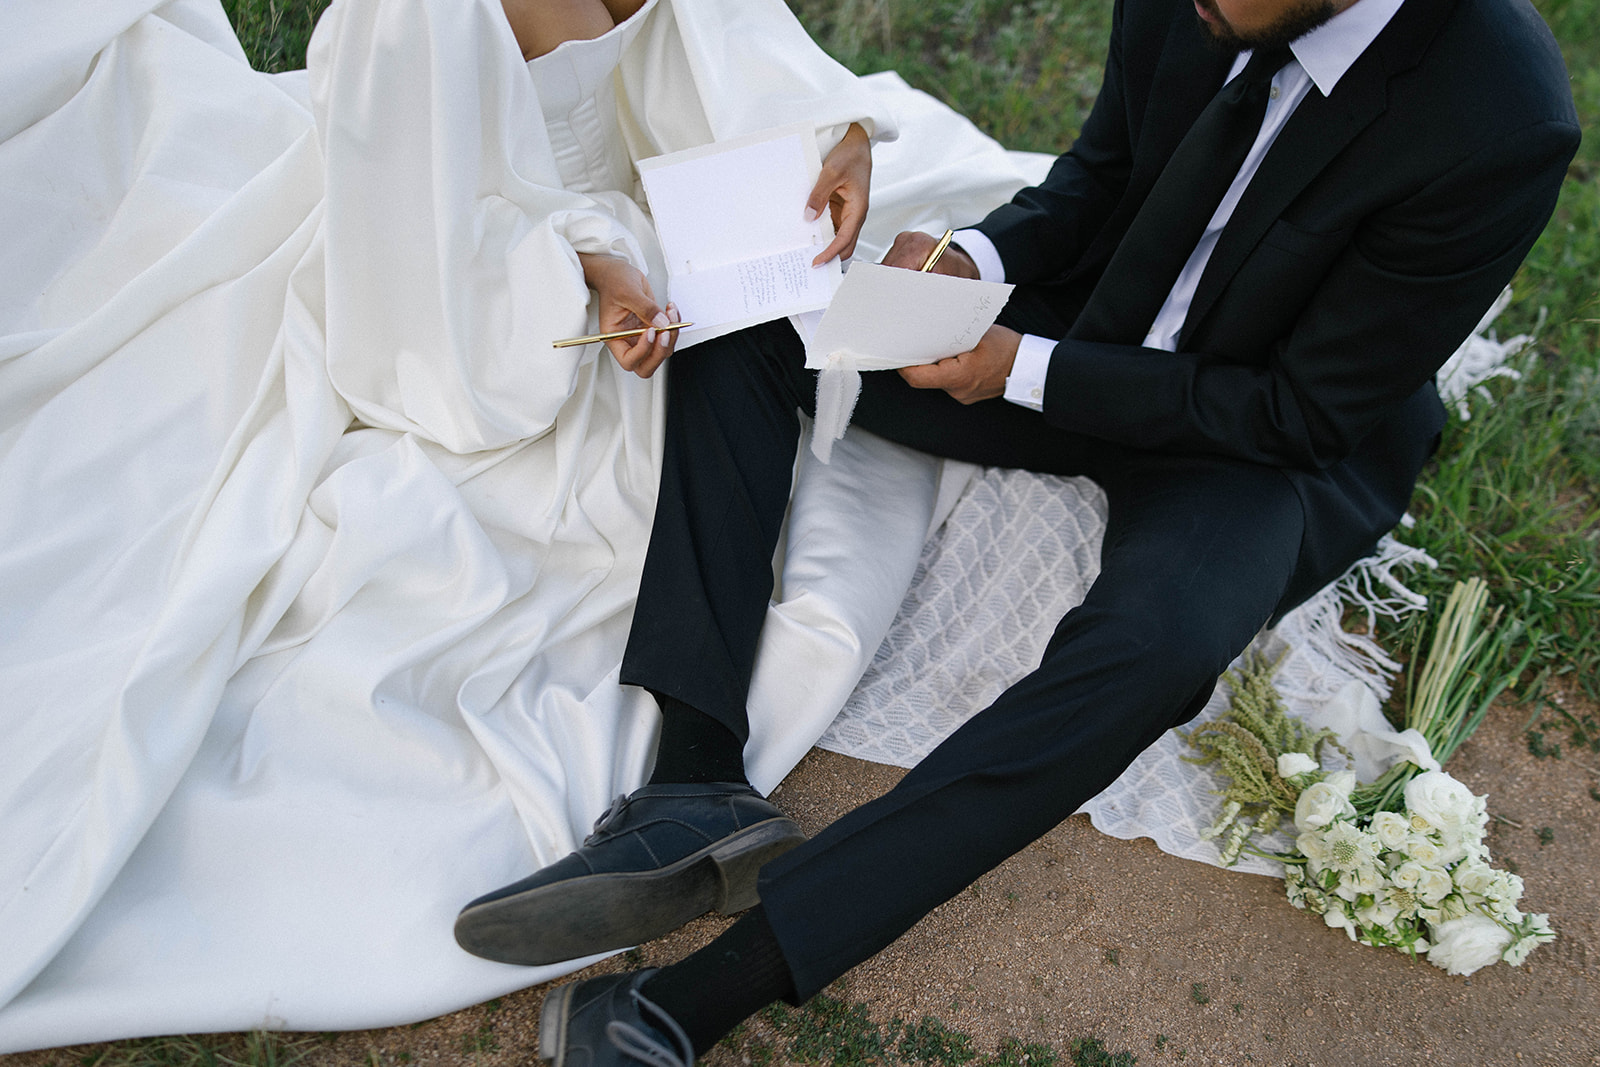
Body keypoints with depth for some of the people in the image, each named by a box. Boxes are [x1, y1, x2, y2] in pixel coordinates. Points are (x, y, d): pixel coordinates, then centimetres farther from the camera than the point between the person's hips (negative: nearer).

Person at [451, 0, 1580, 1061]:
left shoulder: (1506, 126, -27)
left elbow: (1310, 409, -20)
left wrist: (1025, 368, -21)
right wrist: (979, 259, -13)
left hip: (1285, 443, -5)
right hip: (1096, 334, 6)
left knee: (1153, 645, -40)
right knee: (737, 332, -9)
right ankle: (699, 793, -21)